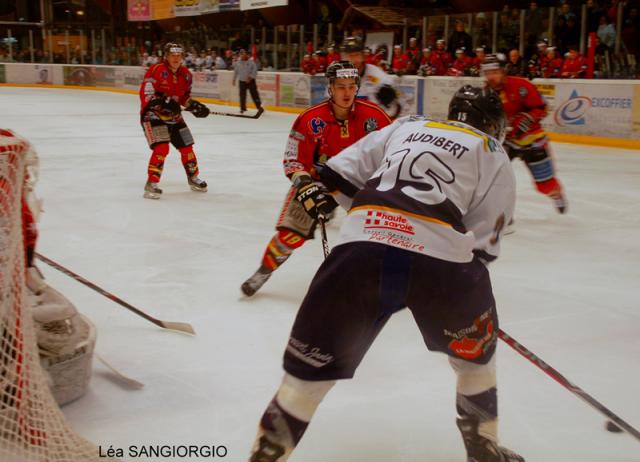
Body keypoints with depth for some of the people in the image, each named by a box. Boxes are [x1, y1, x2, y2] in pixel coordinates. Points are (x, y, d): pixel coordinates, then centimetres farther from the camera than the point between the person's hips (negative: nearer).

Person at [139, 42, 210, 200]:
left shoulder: (186, 75, 3)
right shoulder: (156, 70, -19)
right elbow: (146, 94, -23)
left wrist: (194, 105, -1)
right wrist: (163, 102, -34)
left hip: (173, 116, 7)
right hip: (152, 114, -7)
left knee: (186, 147, 13)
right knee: (161, 148, -22)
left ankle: (193, 178, 35)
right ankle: (151, 184, -13)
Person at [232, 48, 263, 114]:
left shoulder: (251, 62, -8)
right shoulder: (237, 63, 5)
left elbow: (254, 71, -10)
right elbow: (235, 71, 15)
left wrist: (250, 77, -19)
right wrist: (234, 79, 16)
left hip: (250, 81, -3)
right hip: (242, 81, 4)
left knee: (254, 94, -5)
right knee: (242, 95, 4)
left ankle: (259, 107, 1)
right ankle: (243, 108, 16)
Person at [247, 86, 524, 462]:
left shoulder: (408, 126, 29)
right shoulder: (495, 157, 21)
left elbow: (339, 174, 22)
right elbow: (484, 243, 13)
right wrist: (469, 279, 29)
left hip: (361, 244, 2)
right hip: (442, 254, -1)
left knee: (310, 365, 11)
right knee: (475, 349, 27)